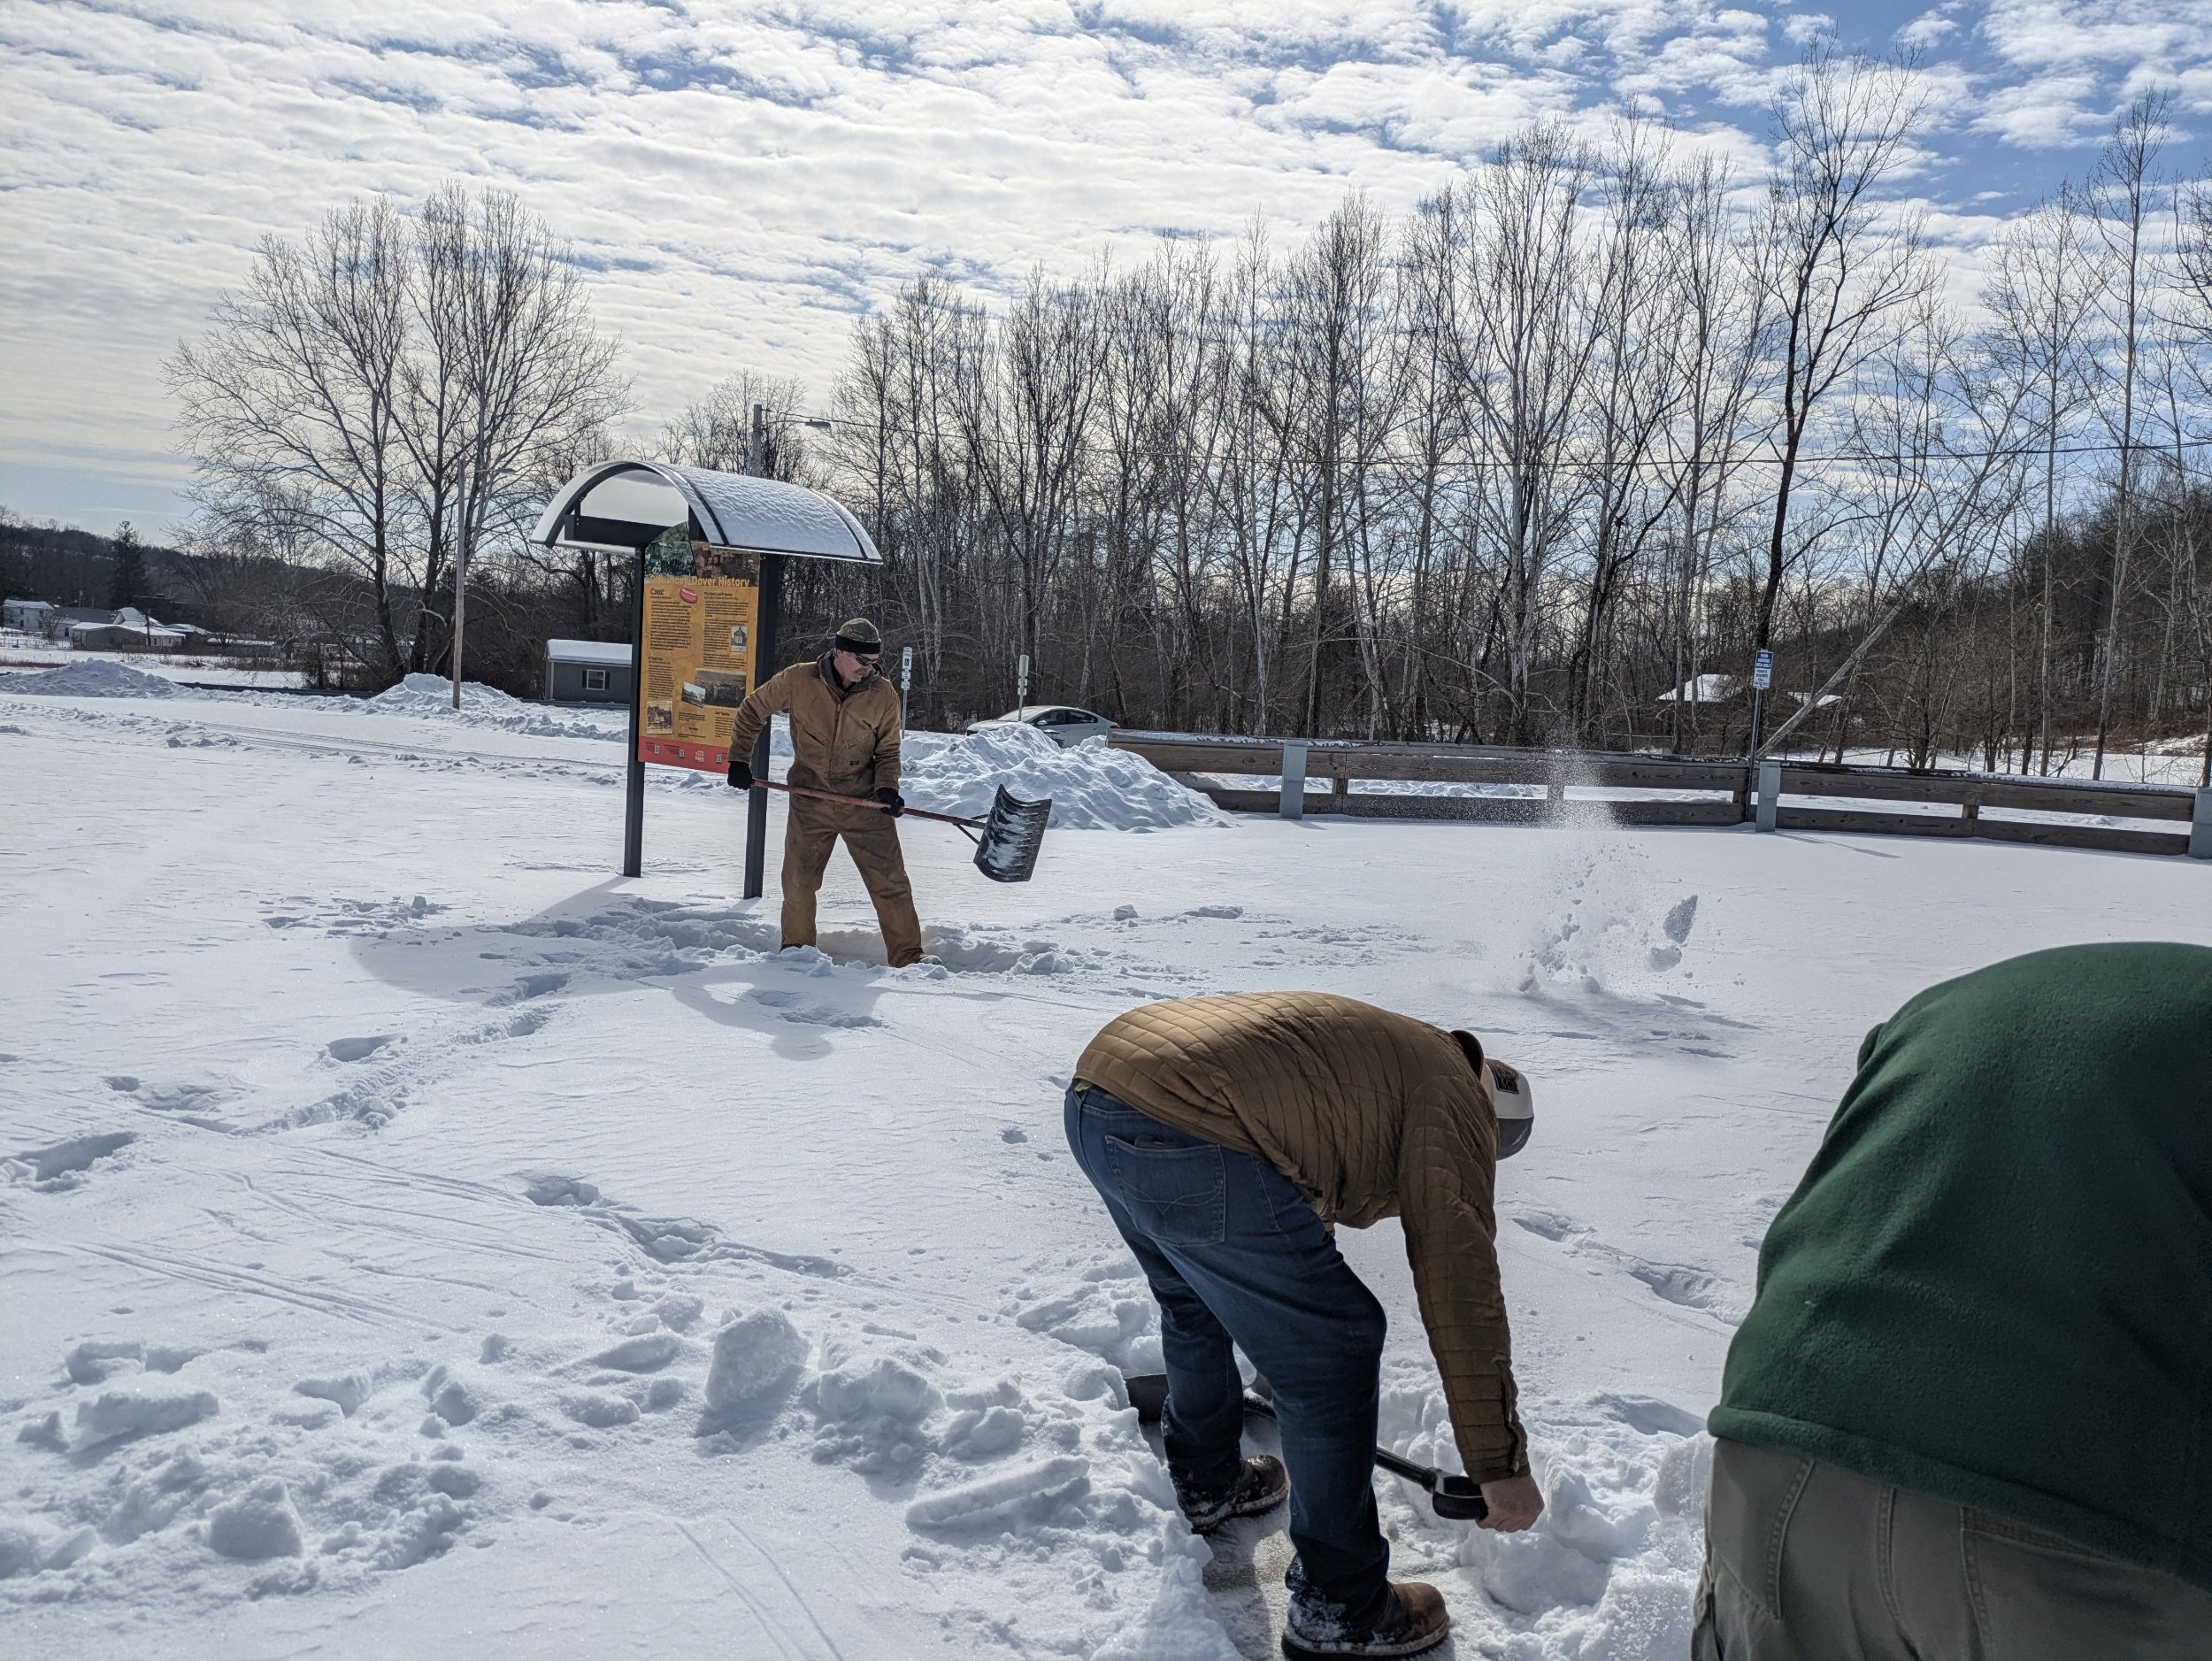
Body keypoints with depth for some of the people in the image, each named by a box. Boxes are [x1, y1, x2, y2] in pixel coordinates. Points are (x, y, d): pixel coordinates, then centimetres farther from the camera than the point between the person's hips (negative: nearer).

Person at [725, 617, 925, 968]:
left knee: (891, 883, -1)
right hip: (810, 801, 0)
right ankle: (796, 949, 30)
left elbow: (888, 751, 4)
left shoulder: (883, 696, -5)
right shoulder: (797, 681, -6)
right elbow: (752, 711, 8)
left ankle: (908, 958, 8)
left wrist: (887, 787, -13)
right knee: (798, 882, 9)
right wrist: (739, 759, 5)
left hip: (864, 803, 0)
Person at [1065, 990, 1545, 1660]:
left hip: (1092, 1100, 10)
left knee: (1193, 1304, 34)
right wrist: (1501, 1463, 6)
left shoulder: (1371, 1047, 34)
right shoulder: (1451, 1094, 10)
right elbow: (1459, 1283, 1)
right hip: (1189, 1142, -10)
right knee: (1334, 1352, 7)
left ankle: (1207, 1482, 55)